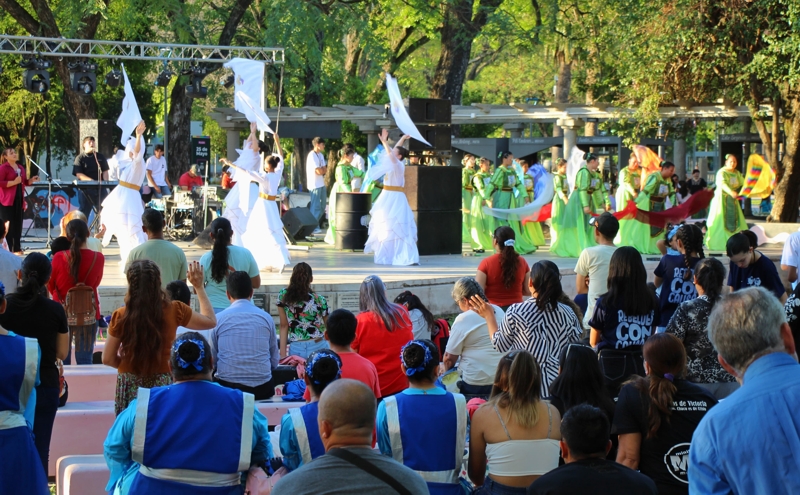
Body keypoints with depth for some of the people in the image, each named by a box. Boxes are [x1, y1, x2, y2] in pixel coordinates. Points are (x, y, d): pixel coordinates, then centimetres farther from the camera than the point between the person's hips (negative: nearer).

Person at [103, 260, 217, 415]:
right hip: (162, 384, 0)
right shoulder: (174, 311, -8)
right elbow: (210, 321, 9)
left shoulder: (120, 316, -9)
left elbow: (108, 359, -2)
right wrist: (199, 286, 16)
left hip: (129, 388, 0)